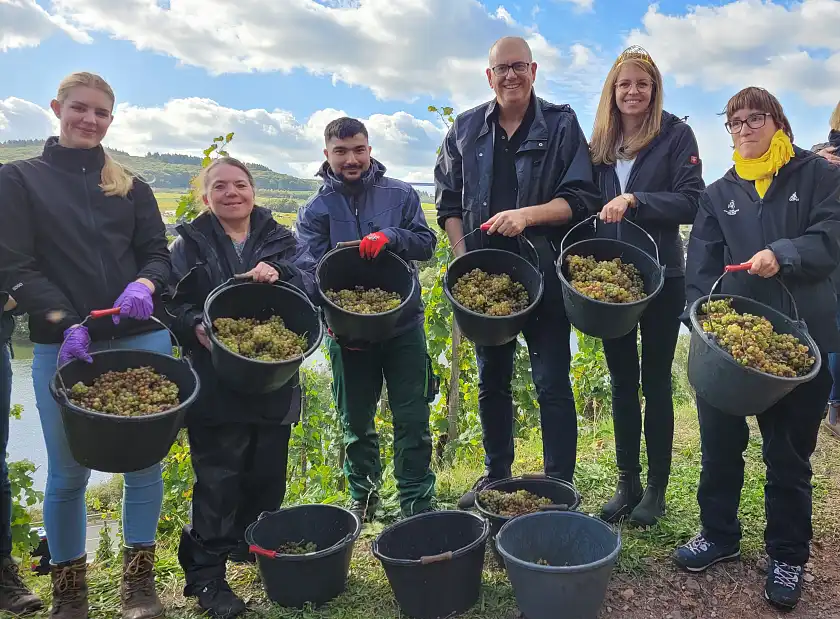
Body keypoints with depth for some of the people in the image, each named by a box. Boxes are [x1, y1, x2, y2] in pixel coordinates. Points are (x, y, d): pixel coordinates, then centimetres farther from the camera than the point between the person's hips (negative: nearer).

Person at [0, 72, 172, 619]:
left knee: (144, 461, 3)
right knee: (68, 471, 4)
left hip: (141, 338, 2)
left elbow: (157, 253, 8)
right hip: (62, 344, -2)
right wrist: (67, 325, -16)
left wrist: (143, 286, -15)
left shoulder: (131, 186, 14)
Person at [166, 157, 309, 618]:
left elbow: (306, 287, -3)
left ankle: (255, 548, 35)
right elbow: (172, 304, -1)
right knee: (218, 479, 0)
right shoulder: (189, 244, 5)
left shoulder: (278, 239, 11)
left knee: (267, 473, 13)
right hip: (215, 384, -3)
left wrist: (276, 273, -23)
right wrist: (196, 327, -20)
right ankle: (205, 574, 14)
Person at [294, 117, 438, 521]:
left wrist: (391, 237, -22)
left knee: (412, 418, 2)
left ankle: (417, 503, 15)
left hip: (403, 323, 0)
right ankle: (363, 495, 33)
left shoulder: (401, 194, 3)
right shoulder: (315, 210, 3)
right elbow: (308, 270, -6)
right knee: (356, 422, 13)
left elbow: (426, 243, -2)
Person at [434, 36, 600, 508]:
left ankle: (559, 486, 13)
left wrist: (527, 214, -21)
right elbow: (449, 201, 11)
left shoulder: (561, 125, 0)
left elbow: (581, 199, -7)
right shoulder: (466, 129, 9)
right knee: (492, 381, 14)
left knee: (552, 383, 0)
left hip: (544, 274, -3)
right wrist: (464, 258, -1)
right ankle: (496, 476, 31)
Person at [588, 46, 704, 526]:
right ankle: (627, 482, 24)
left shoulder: (675, 134, -3)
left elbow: (691, 202, -11)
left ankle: (656, 488, 18)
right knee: (622, 381, 11)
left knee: (656, 381, 5)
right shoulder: (600, 142, 9)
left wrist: (634, 200, -22)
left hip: (661, 277, -4)